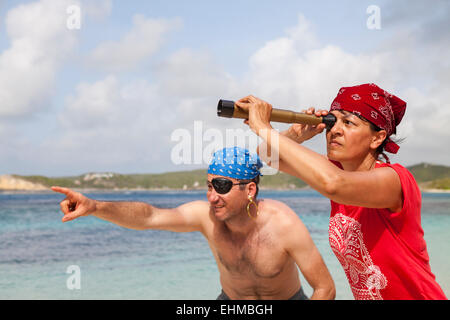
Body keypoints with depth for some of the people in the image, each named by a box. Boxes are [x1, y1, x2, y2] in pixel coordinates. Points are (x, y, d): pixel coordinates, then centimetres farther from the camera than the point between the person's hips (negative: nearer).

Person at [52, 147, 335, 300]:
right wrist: (95, 207, -53)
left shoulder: (283, 224, -31)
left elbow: (325, 288, -22)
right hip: (231, 300, 2)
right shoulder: (206, 215, -24)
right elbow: (149, 216, -38)